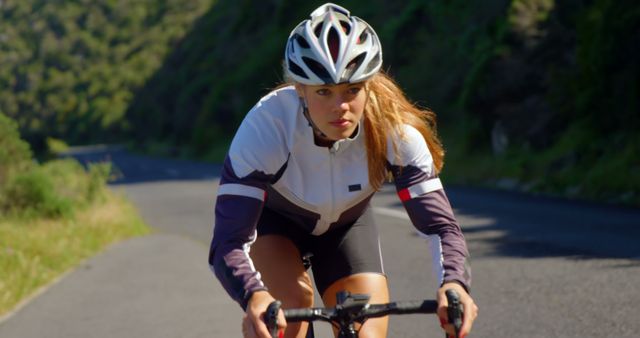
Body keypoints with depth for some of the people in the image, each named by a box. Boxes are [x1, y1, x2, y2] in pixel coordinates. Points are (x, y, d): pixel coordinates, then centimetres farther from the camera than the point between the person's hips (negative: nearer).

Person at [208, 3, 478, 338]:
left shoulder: (395, 132, -32)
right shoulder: (265, 127, -38)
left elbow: (439, 221, -33)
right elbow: (228, 241, -43)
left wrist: (453, 283, -54)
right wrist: (253, 296, -64)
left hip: (346, 226, 2)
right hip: (271, 222, -2)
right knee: (294, 299, -32)